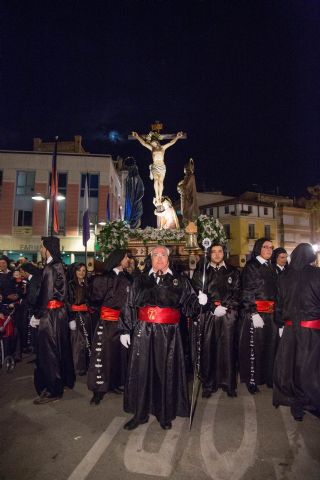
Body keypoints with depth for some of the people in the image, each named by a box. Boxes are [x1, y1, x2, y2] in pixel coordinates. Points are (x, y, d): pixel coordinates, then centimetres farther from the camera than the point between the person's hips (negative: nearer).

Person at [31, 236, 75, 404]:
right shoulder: (59, 266, 8)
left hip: (50, 314, -9)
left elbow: (46, 295, -19)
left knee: (48, 351, 3)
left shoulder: (50, 268, -18)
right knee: (60, 348, 19)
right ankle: (64, 379, 35)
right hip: (60, 312, 9)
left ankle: (53, 390, 15)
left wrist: (37, 315, -10)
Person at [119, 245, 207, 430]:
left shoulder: (180, 281, 7)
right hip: (143, 332, 1)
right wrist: (125, 330, 4)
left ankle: (166, 415, 27)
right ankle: (140, 413, 26)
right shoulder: (141, 280, 9)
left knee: (166, 372, 7)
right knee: (141, 371, 7)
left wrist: (199, 301, -18)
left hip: (169, 333, -1)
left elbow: (189, 304, 3)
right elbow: (130, 306, 8)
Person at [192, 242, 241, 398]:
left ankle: (228, 383, 15)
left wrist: (225, 307, -8)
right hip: (207, 315, 0)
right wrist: (214, 308, -8)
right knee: (207, 349, -1)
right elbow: (198, 294, 1)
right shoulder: (200, 272, 10)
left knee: (227, 348, 1)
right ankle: (208, 385, 12)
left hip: (228, 314, 1)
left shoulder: (233, 272, 13)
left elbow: (236, 293, 5)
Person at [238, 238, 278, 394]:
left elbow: (275, 291, 17)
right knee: (254, 346, 1)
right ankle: (252, 379, 14)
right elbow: (247, 292, -11)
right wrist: (254, 313, -17)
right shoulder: (250, 266, -6)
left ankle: (267, 376, 26)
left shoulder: (271, 268, 15)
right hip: (255, 312, -6)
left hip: (271, 313, 6)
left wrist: (276, 311, 10)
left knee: (270, 345, 10)